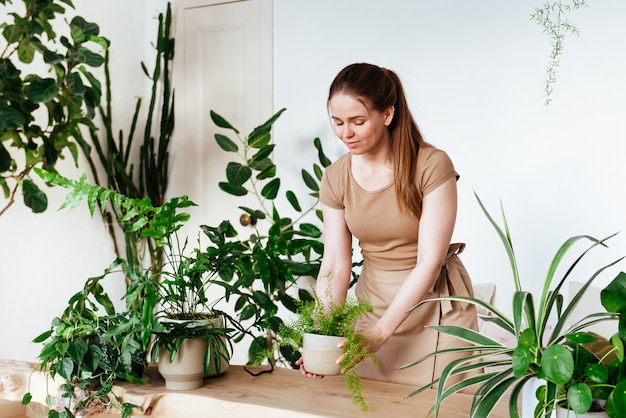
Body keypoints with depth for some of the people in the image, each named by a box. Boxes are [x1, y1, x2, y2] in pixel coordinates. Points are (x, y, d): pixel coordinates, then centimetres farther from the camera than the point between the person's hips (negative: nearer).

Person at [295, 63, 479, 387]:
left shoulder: (432, 166, -18)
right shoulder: (335, 178, -4)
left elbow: (429, 263, -20)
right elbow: (335, 264, -5)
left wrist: (382, 331, -26)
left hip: (435, 303, -3)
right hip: (373, 300, 4)